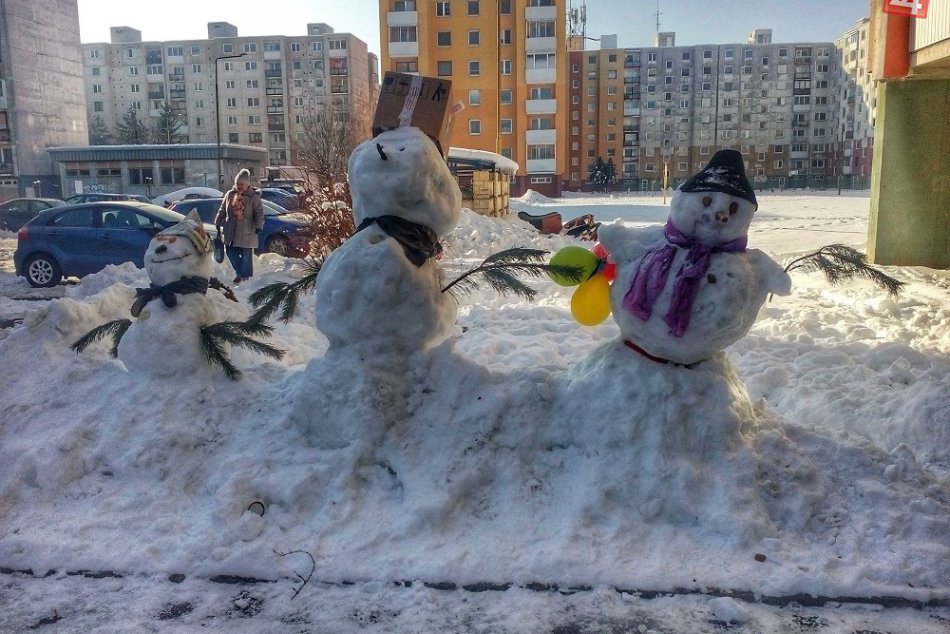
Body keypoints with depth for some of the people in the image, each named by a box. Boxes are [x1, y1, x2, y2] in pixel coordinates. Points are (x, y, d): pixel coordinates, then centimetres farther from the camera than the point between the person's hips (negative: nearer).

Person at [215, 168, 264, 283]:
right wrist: (217, 224, 13)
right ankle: (239, 272, 26)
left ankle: (245, 276, 15)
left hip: (247, 233, -4)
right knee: (231, 252, 8)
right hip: (231, 232, 5)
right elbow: (222, 211, 14)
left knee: (246, 256, 1)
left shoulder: (254, 197, -6)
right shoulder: (230, 195, 6)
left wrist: (259, 226, -24)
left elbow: (259, 213, -11)